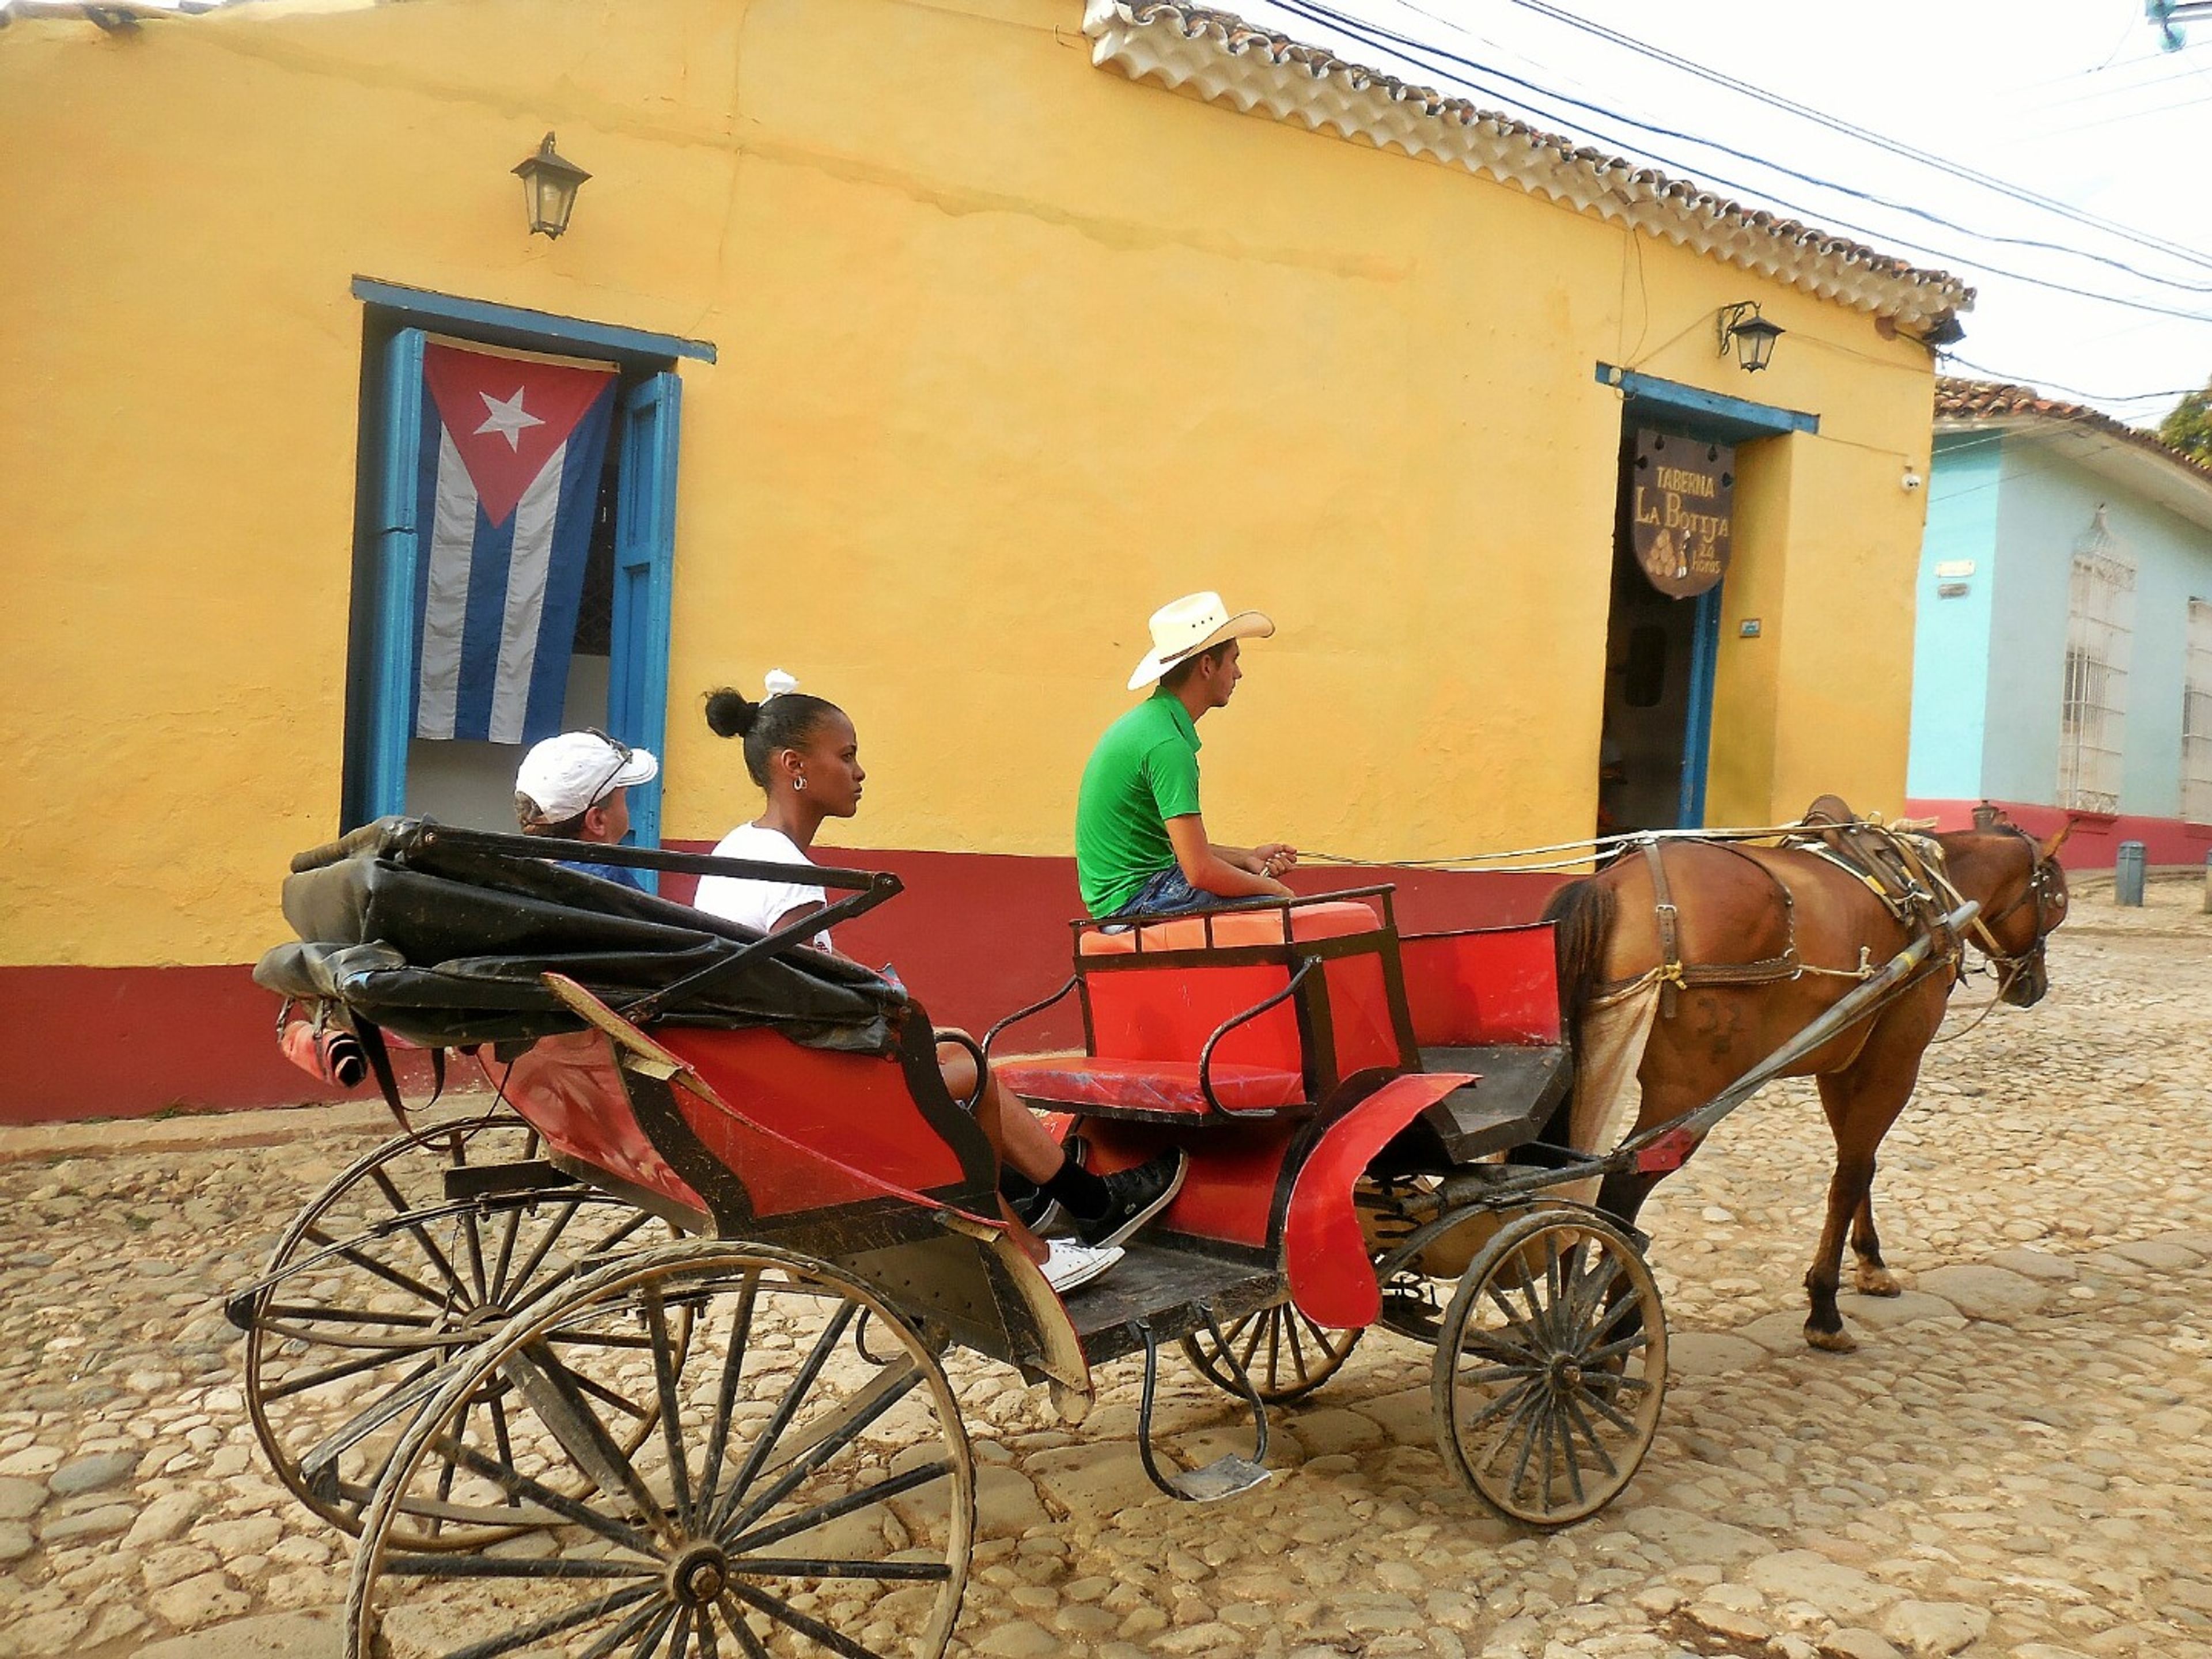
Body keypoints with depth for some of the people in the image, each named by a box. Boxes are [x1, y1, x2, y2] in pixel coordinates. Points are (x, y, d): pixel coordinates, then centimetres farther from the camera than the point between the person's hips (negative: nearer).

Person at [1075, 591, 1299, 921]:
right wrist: (1272, 889, -9)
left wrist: (1247, 858, 13)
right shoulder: (1166, 744, -20)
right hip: (1137, 901, -10)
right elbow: (1201, 872, -24)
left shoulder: (1148, 721, 12)